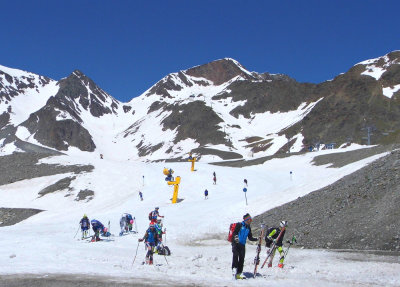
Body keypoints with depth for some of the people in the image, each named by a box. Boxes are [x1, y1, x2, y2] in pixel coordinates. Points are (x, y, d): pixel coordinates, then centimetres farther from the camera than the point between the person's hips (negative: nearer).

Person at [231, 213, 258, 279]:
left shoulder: (248, 228, 17)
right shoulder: (239, 225, 0)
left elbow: (250, 238, 22)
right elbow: (234, 232, -7)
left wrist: (257, 239, 9)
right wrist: (235, 237, -27)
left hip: (242, 245, 6)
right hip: (236, 243, -6)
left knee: (242, 259, 2)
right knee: (236, 255, -25)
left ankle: (238, 274, 7)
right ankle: (234, 269, -31)